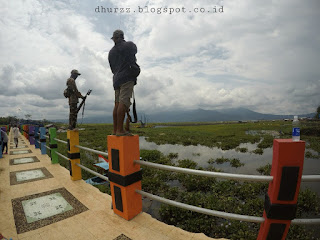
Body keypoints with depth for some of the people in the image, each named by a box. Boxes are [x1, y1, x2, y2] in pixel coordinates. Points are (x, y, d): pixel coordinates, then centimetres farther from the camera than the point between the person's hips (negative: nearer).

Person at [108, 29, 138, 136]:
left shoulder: (111, 52, 20)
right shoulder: (129, 45, 7)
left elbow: (112, 68, 22)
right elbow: (135, 50, 27)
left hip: (117, 79, 6)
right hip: (127, 78, -6)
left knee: (117, 103, 5)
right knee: (123, 102, -15)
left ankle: (115, 129, 4)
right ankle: (120, 130, -21)